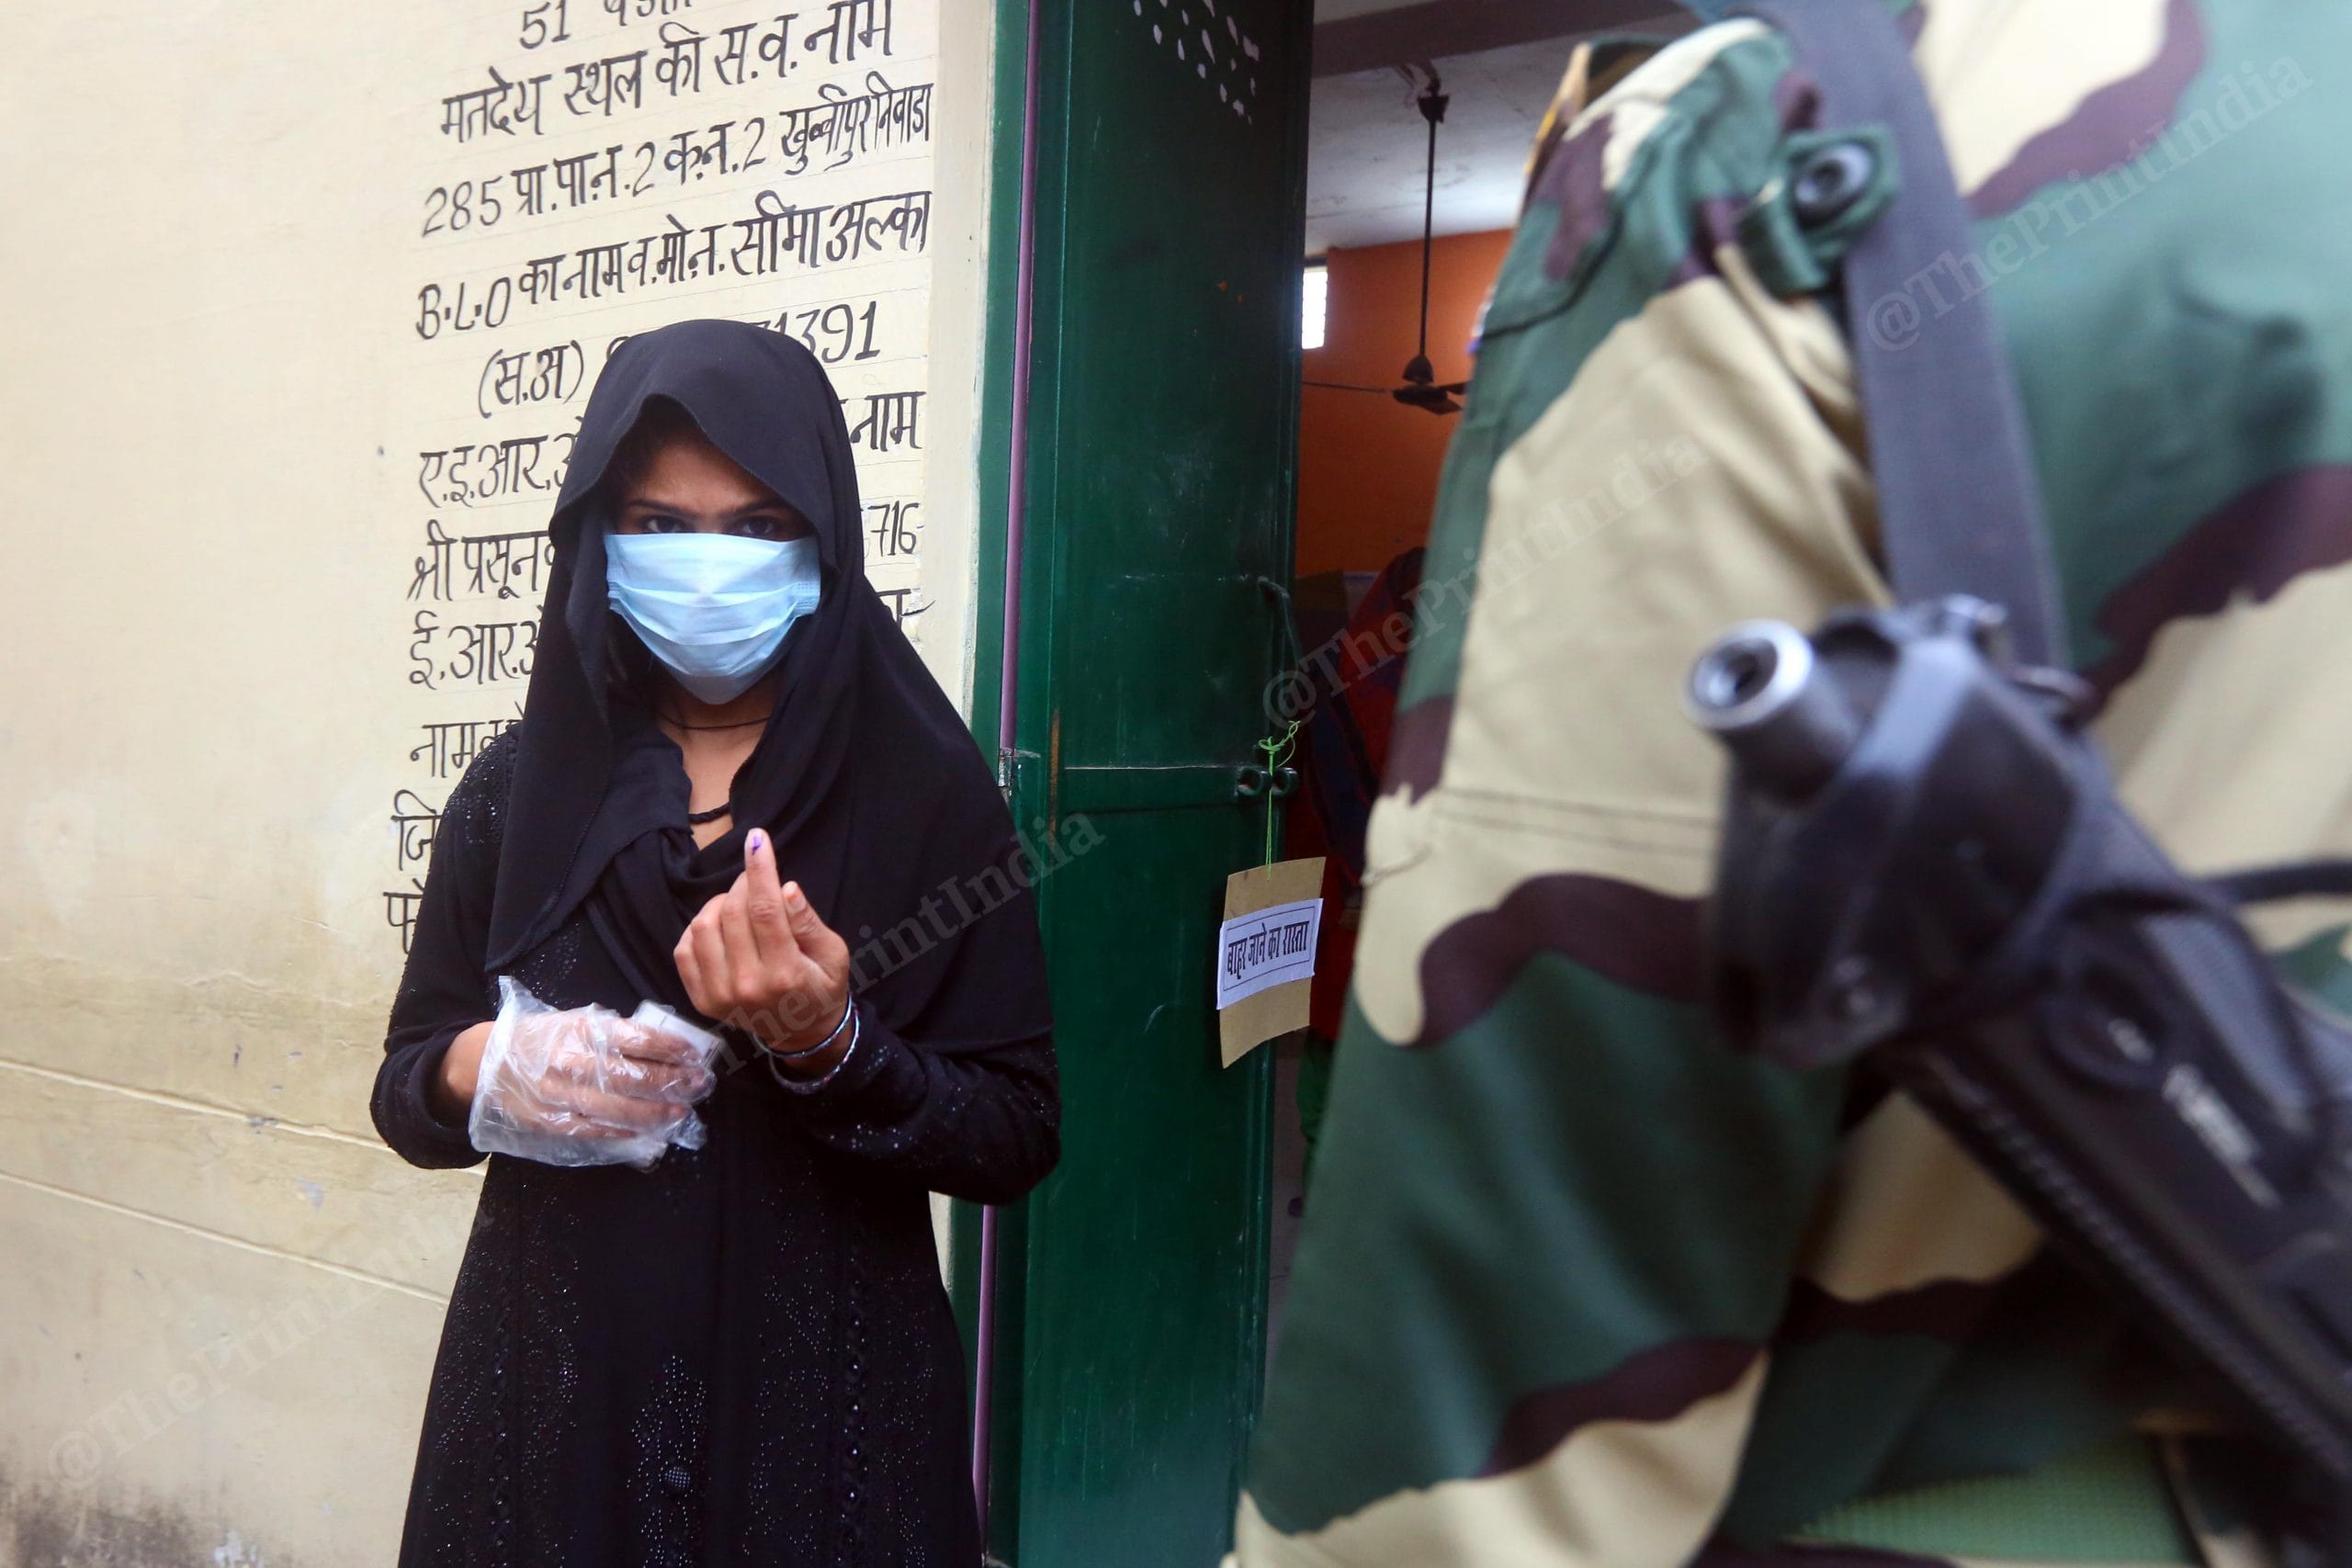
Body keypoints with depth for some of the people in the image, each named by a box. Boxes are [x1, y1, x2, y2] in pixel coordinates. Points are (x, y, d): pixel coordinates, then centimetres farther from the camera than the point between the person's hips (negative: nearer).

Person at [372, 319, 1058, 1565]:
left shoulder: (929, 791, -8)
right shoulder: (520, 785, 0)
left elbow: (1019, 1142, -8)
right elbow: (405, 1088, 7)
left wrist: (827, 1046, -24)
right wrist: (483, 1070, -14)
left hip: (819, 1399, -2)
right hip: (550, 1377, 3)